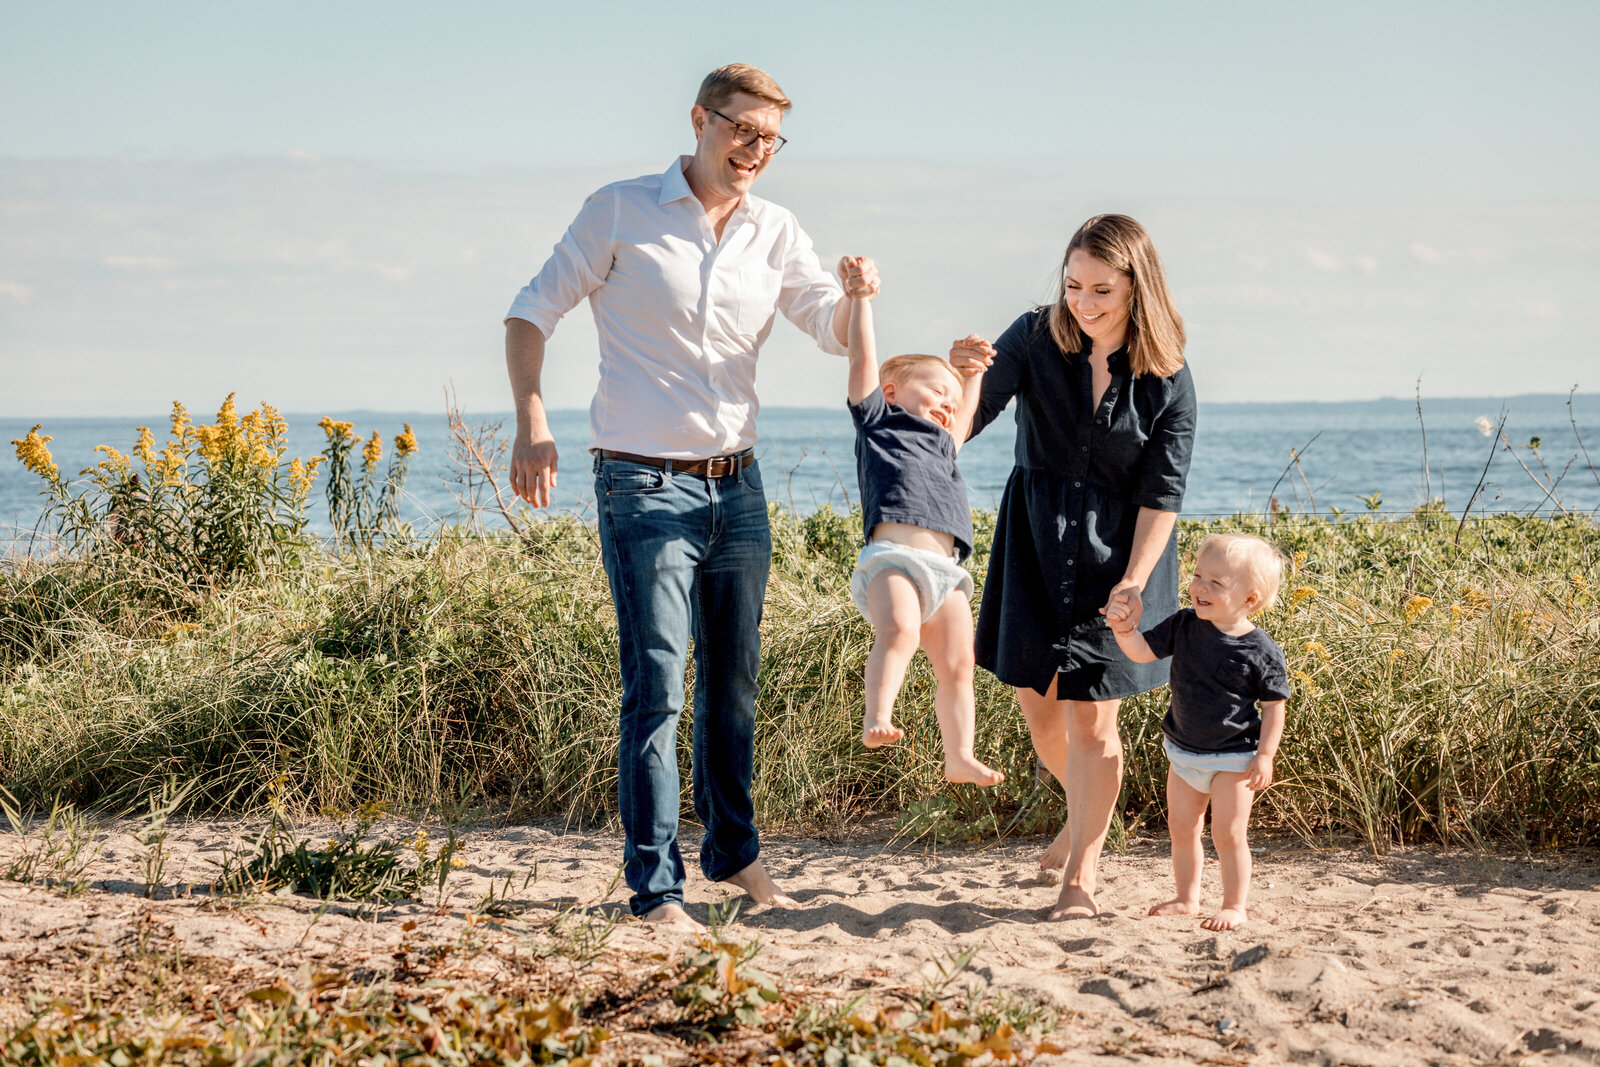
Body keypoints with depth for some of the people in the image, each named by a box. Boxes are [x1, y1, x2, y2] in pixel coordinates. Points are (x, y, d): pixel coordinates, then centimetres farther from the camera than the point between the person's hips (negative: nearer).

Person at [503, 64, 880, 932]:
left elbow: (834, 330, 1)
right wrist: (531, 424, -15)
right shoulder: (621, 211, -5)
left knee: (733, 680, 14)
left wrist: (859, 297, -23)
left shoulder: (776, 233, 7)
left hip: (735, 484, 5)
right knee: (656, 685, -9)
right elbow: (532, 312, -3)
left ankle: (733, 851, 30)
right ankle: (655, 888, -4)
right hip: (644, 486, -5)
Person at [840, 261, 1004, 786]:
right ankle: (877, 719, -41)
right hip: (893, 555, -7)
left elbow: (968, 406, 50)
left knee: (957, 665, 2)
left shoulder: (942, 445, 35)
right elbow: (864, 361, 12)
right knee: (899, 631, -32)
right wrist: (860, 298, 14)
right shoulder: (879, 421, 17)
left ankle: (959, 757, 5)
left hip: (945, 569, 7)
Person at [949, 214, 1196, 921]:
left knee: (1091, 717, -4)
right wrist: (963, 378, -36)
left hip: (1117, 549, -2)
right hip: (1035, 540, 2)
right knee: (1038, 709, 12)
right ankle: (1083, 816, 42)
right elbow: (964, 423, -14)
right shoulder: (1036, 339, -8)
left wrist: (1134, 582, -15)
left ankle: (1081, 874, 11)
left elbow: (1162, 493, -6)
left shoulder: (1167, 381, -10)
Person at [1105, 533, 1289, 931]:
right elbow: (1142, 651, -2)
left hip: (1233, 759, -5)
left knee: (1228, 834, -1)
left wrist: (1265, 755, -13)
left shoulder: (1262, 651, -16)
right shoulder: (1185, 626, -5)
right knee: (1181, 827, 15)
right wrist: (1124, 627, -21)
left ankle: (1235, 906, 14)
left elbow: (1274, 705, -9)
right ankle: (1187, 898, 31)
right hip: (1183, 750, 6)